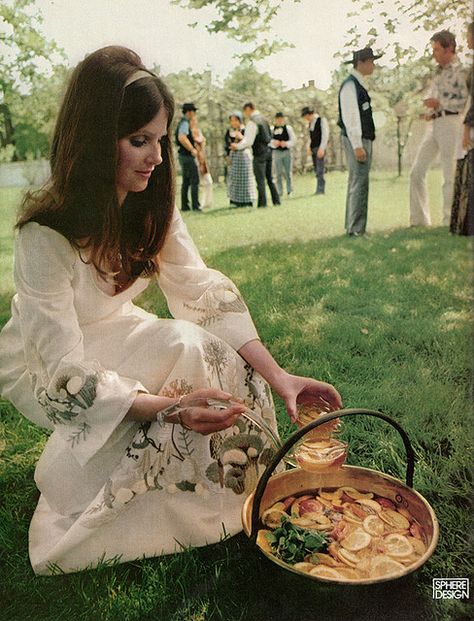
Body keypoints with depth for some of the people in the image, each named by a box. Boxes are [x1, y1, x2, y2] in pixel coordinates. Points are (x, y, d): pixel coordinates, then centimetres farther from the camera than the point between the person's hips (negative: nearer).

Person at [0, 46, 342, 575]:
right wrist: (168, 406, -44)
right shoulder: (44, 235, -31)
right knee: (186, 351, -25)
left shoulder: (153, 209, -11)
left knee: (211, 354, -19)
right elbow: (69, 373, -31)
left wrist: (278, 377, -26)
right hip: (49, 365, -5)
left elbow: (206, 292, -16)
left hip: (115, 336, 6)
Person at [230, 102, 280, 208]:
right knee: (270, 178, 16)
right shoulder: (262, 119, 13)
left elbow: (249, 142, -18)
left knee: (260, 179, -2)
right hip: (268, 150, 8)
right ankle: (276, 200, 19)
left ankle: (262, 203, 0)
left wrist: (237, 146, -6)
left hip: (259, 153, -8)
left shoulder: (252, 122, -14)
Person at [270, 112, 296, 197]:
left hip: (287, 151, 0)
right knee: (278, 173, 2)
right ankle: (279, 192, 8)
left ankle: (289, 191, 10)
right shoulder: (272, 129, 5)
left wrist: (286, 143, -16)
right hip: (276, 152, 0)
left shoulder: (288, 128, 5)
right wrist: (274, 143, -18)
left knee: (288, 172, 1)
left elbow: (293, 140, 1)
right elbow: (269, 140, 1)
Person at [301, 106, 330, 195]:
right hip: (313, 149, 8)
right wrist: (309, 147, 7)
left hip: (320, 148, -8)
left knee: (320, 170, -12)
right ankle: (320, 189, 11)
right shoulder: (310, 123, 15)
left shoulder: (322, 120, -7)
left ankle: (320, 189, -11)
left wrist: (321, 148, -18)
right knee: (316, 170, 7)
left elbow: (325, 135, -12)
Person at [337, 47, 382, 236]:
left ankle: (355, 227, 17)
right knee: (359, 184, -12)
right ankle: (355, 228, -10)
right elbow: (350, 117, -18)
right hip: (356, 141, -10)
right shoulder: (350, 85, -11)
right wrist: (358, 146, -22)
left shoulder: (359, 84, 19)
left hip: (363, 140, 10)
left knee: (358, 184, 11)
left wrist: (363, 144, 19)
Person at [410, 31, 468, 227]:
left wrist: (439, 104, -15)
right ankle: (419, 220, 11)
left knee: (450, 175, -5)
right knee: (417, 172, 5)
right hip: (433, 124, 8)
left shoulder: (460, 71, -5)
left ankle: (450, 222, 2)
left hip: (450, 122, -8)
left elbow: (466, 100, -15)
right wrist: (429, 111, 9)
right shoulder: (438, 72, 19)